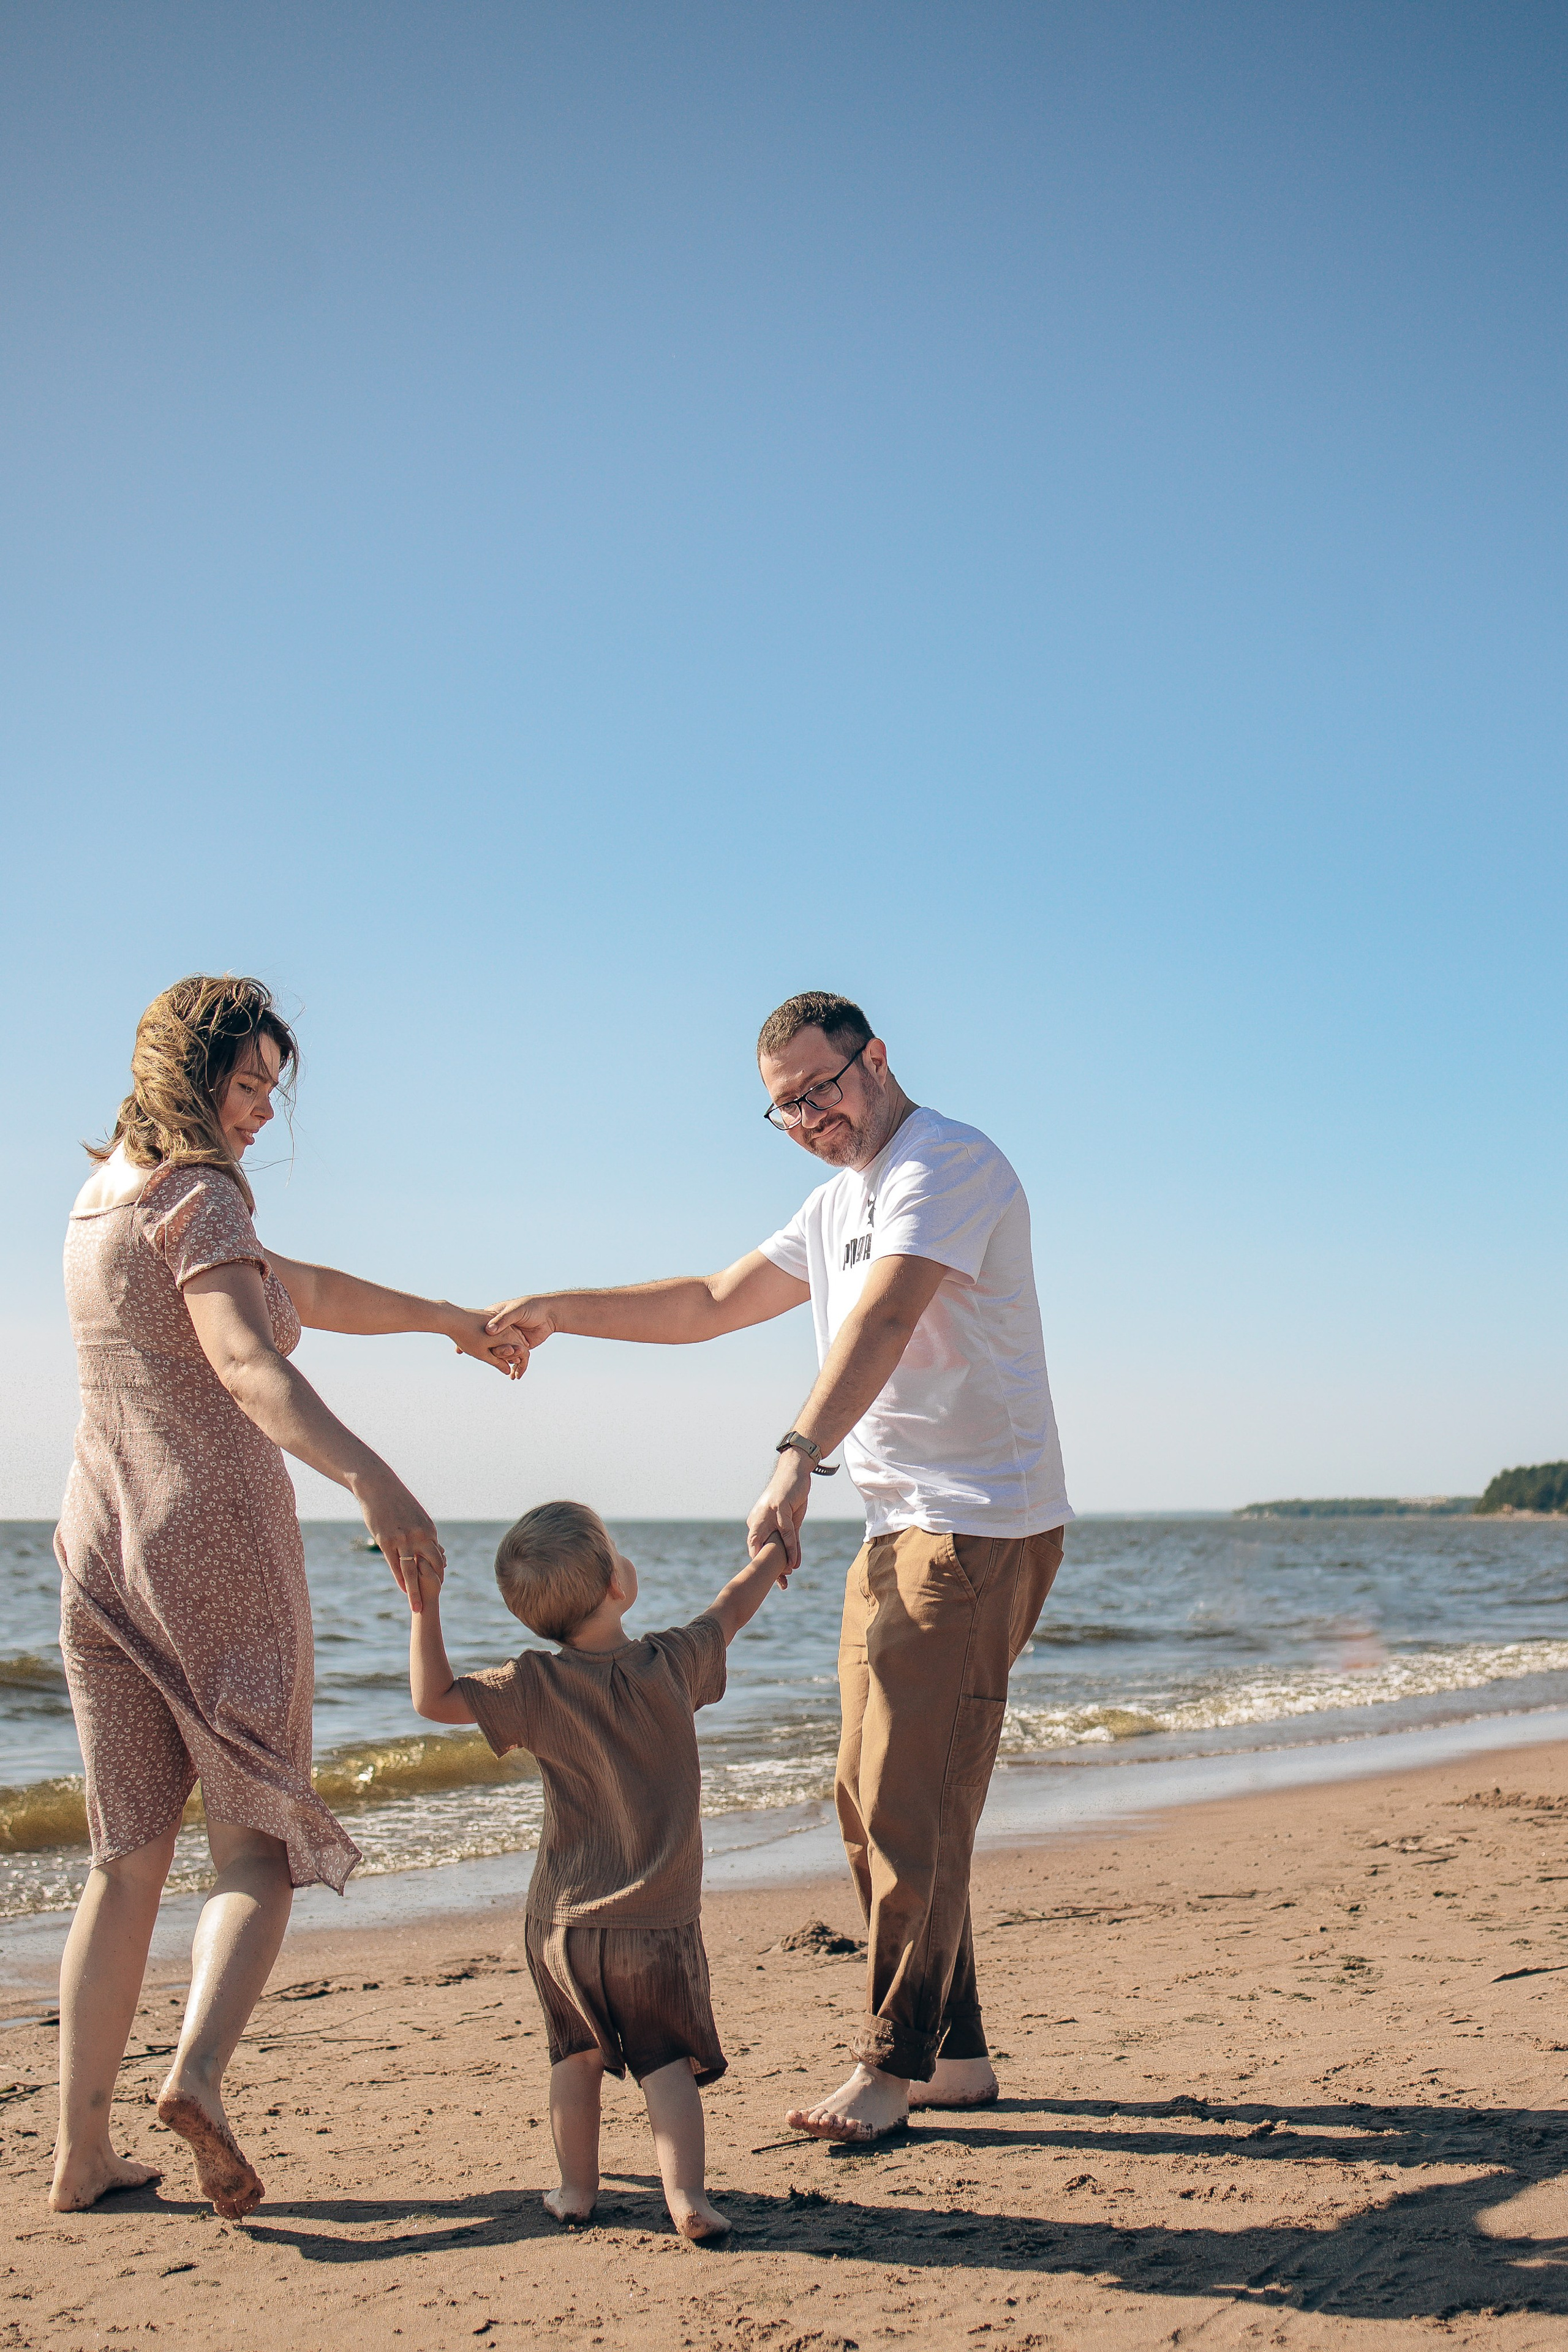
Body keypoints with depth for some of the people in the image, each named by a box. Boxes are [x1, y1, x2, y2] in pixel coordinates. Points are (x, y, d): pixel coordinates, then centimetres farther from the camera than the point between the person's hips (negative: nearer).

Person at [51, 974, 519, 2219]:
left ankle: (83, 2151, 10)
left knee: (129, 1857, 10)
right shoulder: (199, 1201, -10)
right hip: (216, 1538, -7)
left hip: (103, 1545, 7)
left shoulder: (104, 1195, 16)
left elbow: (298, 1286, 25)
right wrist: (370, 1476, -42)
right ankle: (200, 2070, -21)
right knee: (259, 1841, 1)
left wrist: (444, 1316, 33)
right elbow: (248, 1363, -28)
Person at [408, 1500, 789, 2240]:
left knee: (576, 2055, 20)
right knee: (666, 2061, 8)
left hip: (562, 1921, 1)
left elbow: (433, 1698, -6)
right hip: (659, 1922, -1)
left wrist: (426, 1605, -6)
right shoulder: (672, 1665, -9)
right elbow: (733, 1607, 9)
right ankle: (686, 2195, -3)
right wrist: (776, 1547, 27)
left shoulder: (535, 1687, -9)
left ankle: (576, 2188, 28)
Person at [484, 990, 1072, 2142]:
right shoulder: (841, 1202, 21)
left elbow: (881, 1323, -28)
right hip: (900, 1529, 10)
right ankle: (955, 2054, 18)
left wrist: (797, 1460, -40)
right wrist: (560, 1309, 16)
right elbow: (715, 1302, 25)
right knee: (874, 1800, 10)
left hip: (980, 1528, -10)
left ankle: (894, 2066, -2)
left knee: (912, 1799, -10)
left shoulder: (947, 1164, -12)